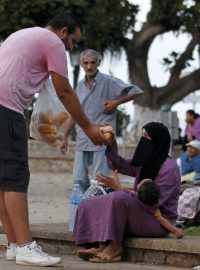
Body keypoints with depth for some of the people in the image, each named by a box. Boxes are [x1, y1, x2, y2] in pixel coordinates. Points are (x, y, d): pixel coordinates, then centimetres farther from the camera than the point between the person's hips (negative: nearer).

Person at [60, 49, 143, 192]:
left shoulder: (109, 82, -4)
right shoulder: (80, 85, 13)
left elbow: (136, 91, -3)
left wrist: (116, 102, -9)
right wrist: (66, 137, 21)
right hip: (82, 141, 6)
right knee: (79, 179, 3)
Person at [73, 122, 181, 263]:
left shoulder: (169, 169, -18)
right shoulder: (146, 163, 8)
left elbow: (151, 204, -24)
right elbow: (118, 165, 20)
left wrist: (119, 188, -23)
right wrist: (111, 144, 2)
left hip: (158, 222, -9)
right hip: (141, 214, 9)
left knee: (119, 198, -33)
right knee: (89, 205, 1)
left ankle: (114, 247, -23)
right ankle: (104, 247, -16)